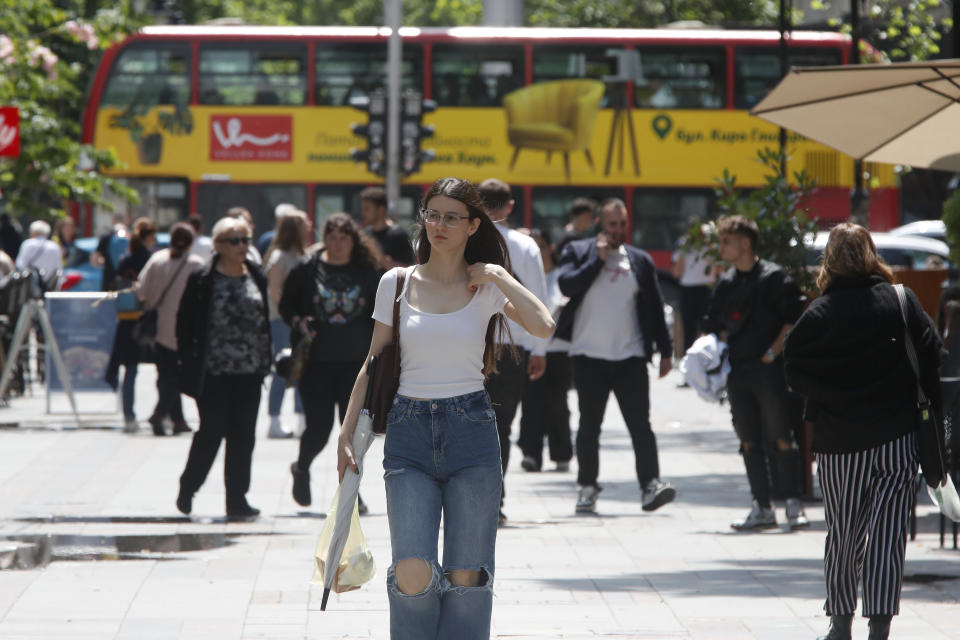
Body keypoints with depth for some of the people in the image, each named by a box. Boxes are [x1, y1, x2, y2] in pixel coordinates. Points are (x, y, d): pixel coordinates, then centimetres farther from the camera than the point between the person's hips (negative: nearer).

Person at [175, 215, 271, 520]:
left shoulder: (256, 277, 9)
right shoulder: (203, 280, -4)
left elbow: (265, 320, 15)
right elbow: (185, 323, -2)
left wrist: (265, 360, 9)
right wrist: (188, 364, -7)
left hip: (249, 370, 4)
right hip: (213, 371, -4)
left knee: (243, 435, 2)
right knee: (212, 430, -4)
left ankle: (237, 499, 6)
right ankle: (187, 488, 16)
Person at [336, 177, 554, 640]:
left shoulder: (487, 287, 3)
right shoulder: (397, 283, 7)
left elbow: (543, 326, -16)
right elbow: (374, 365, 12)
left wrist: (498, 275, -8)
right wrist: (347, 435, 7)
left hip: (472, 432, 0)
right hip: (409, 434, 0)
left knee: (466, 577, -1)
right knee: (413, 574, -14)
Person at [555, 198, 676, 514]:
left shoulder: (640, 260, 11)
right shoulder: (578, 252, 6)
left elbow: (655, 308, 13)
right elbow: (567, 285, -12)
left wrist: (665, 351, 9)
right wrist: (598, 259, -11)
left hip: (630, 356, 1)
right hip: (589, 356, -1)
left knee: (640, 423, -7)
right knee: (589, 425, 6)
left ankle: (650, 484, -11)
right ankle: (588, 487, 15)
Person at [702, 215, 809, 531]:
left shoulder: (774, 277, -4)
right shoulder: (726, 283, 14)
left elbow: (794, 318, -7)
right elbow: (714, 324, 22)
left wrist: (773, 352, -11)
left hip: (769, 370, -6)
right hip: (737, 371, 6)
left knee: (780, 439, -7)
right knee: (749, 442, 5)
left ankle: (793, 504, -1)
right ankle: (762, 508, 9)